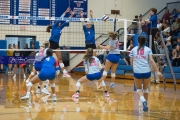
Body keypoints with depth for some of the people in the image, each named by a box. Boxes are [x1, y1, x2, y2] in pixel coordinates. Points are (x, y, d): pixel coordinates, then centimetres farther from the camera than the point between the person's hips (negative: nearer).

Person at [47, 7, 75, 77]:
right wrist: (65, 12, -6)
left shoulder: (60, 27, 17)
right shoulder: (54, 26, 1)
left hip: (56, 44, 7)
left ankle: (64, 73, 7)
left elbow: (66, 22, 19)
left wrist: (72, 15, 16)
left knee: (60, 59, 7)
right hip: (51, 42, -7)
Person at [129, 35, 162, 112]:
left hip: (137, 72, 0)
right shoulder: (148, 49, 4)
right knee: (145, 89, 21)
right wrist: (157, 71, -10)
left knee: (139, 89, 13)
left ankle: (143, 101, -16)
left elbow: (131, 63, 11)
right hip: (146, 72, 0)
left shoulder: (133, 50, 9)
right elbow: (151, 61, -8)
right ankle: (145, 103, 24)